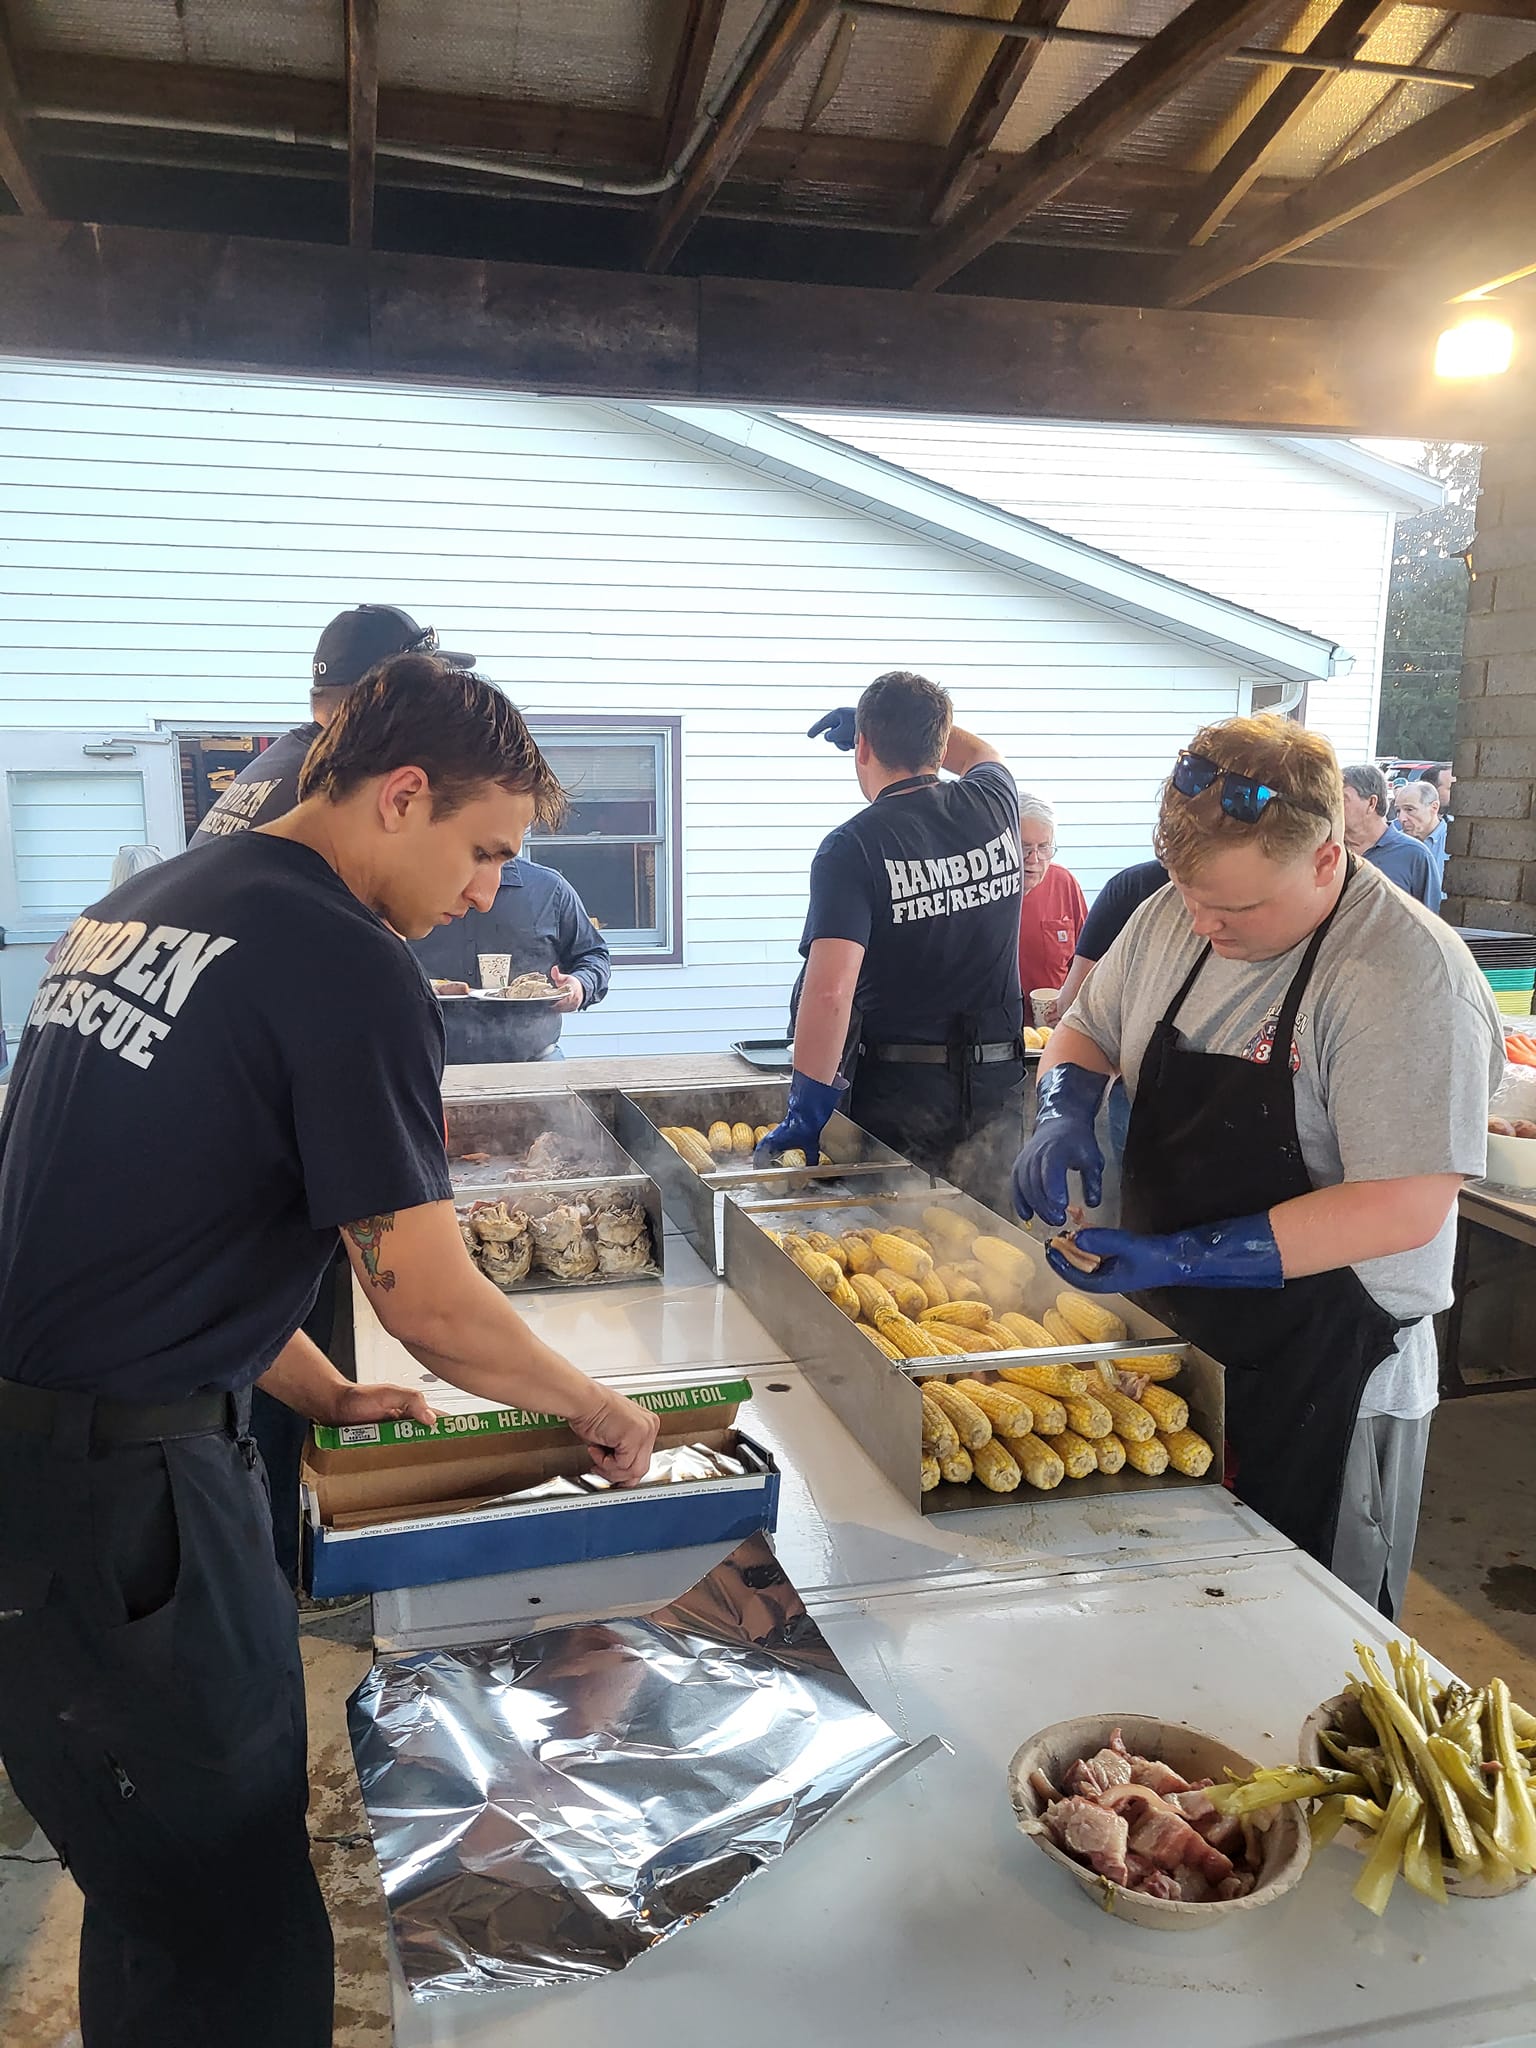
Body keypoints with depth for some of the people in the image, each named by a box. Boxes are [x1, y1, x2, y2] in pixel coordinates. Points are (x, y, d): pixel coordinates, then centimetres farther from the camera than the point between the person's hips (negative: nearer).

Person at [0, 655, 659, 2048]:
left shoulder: (138, 908, 11)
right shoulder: (349, 965, -16)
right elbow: (434, 1310, -16)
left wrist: (323, 1394, 20)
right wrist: (601, 1412, 2)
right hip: (120, 1494, -9)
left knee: (155, 1903, 24)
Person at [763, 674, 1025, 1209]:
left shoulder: (852, 848, -15)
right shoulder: (993, 804, 0)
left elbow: (830, 990, -26)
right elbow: (982, 755, 29)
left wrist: (807, 1109, -23)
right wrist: (917, 722, 31)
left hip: (900, 1086, -4)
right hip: (996, 1083, 5)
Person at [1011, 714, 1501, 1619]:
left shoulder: (1411, 973, -21)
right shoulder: (1174, 916, -1)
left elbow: (1406, 1206, -25)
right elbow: (1086, 1029, 14)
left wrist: (1185, 1258, -27)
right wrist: (1065, 1112, -8)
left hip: (1320, 1381, -6)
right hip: (1163, 1338, 6)